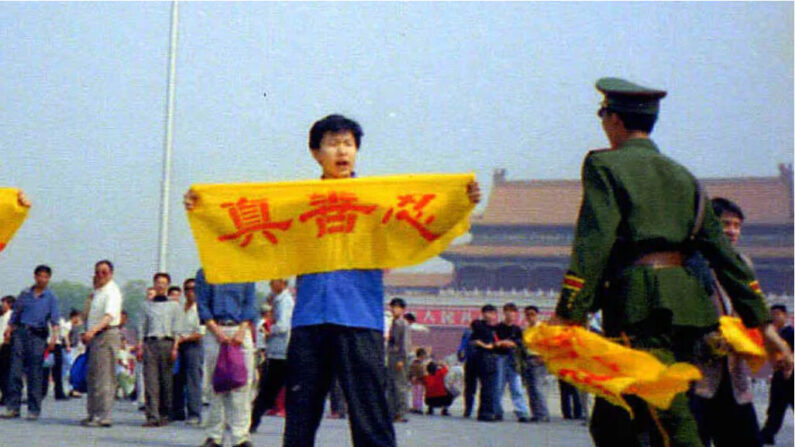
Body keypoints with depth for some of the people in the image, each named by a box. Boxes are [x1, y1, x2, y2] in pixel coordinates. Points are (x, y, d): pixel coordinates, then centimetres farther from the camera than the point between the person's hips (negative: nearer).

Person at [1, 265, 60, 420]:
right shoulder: (25, 294, 12)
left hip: (38, 336, -2)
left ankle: (34, 410, 4)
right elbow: (15, 313, 16)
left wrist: (54, 335, -20)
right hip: (20, 333, 2)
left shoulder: (51, 297, 5)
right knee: (15, 370, -3)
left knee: (35, 374, -2)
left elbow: (54, 319, -4)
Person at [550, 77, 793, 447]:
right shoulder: (681, 175, 21)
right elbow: (723, 252, 15)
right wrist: (762, 322, 14)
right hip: (685, 308, 7)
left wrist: (567, 316, -15)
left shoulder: (604, 165, 2)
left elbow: (593, 244, -12)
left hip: (642, 307, -7)